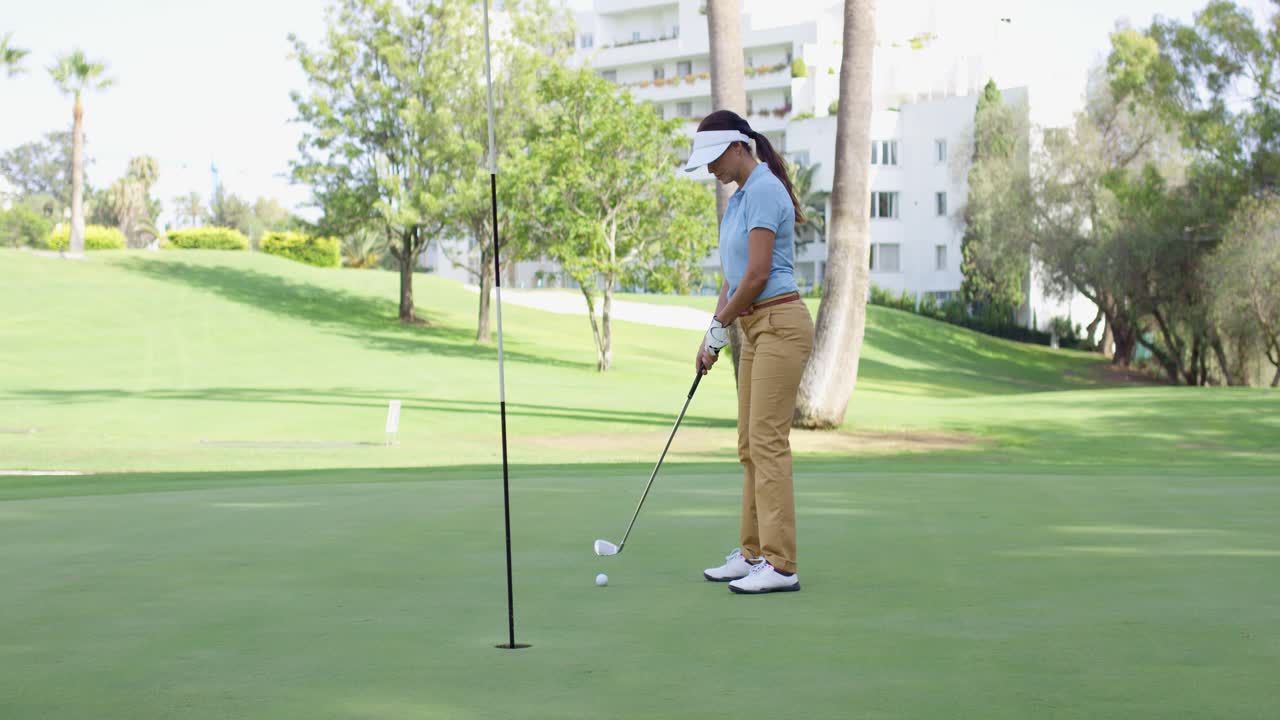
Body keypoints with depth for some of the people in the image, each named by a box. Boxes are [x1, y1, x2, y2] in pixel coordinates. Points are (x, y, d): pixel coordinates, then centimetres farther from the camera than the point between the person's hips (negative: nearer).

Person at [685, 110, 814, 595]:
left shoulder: (764, 191, -15)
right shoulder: (740, 196, 16)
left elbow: (757, 274, -19)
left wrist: (719, 328, -7)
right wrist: (713, 334, 11)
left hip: (780, 325, -10)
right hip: (753, 329, 10)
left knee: (768, 442, -12)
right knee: (750, 446, 11)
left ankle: (780, 565, -12)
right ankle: (753, 554, 17)